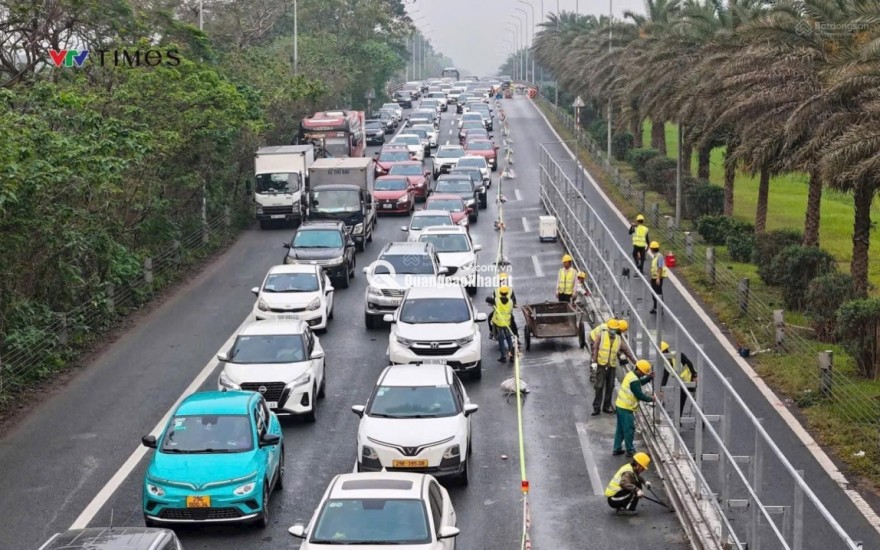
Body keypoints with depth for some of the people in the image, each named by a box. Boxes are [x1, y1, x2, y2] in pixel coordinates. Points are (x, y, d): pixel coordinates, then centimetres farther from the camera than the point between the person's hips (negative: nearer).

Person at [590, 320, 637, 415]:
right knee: (599, 386, -5)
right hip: (601, 365, -3)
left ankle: (607, 406, 20)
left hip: (612, 366, 3)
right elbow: (595, 348, -5)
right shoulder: (602, 335, -4)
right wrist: (594, 362, -11)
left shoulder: (619, 340, 4)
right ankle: (596, 407, 0)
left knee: (610, 387, 8)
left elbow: (628, 352, 8)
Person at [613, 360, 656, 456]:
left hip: (620, 405, 10)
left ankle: (617, 449, 23)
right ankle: (630, 451, 10)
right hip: (626, 408, -10)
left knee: (620, 429, 17)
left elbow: (640, 383, 22)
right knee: (629, 429, 1)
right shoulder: (634, 381, -23)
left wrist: (649, 378, 9)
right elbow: (640, 395, -21)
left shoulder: (631, 374, 6)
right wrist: (651, 399, -7)